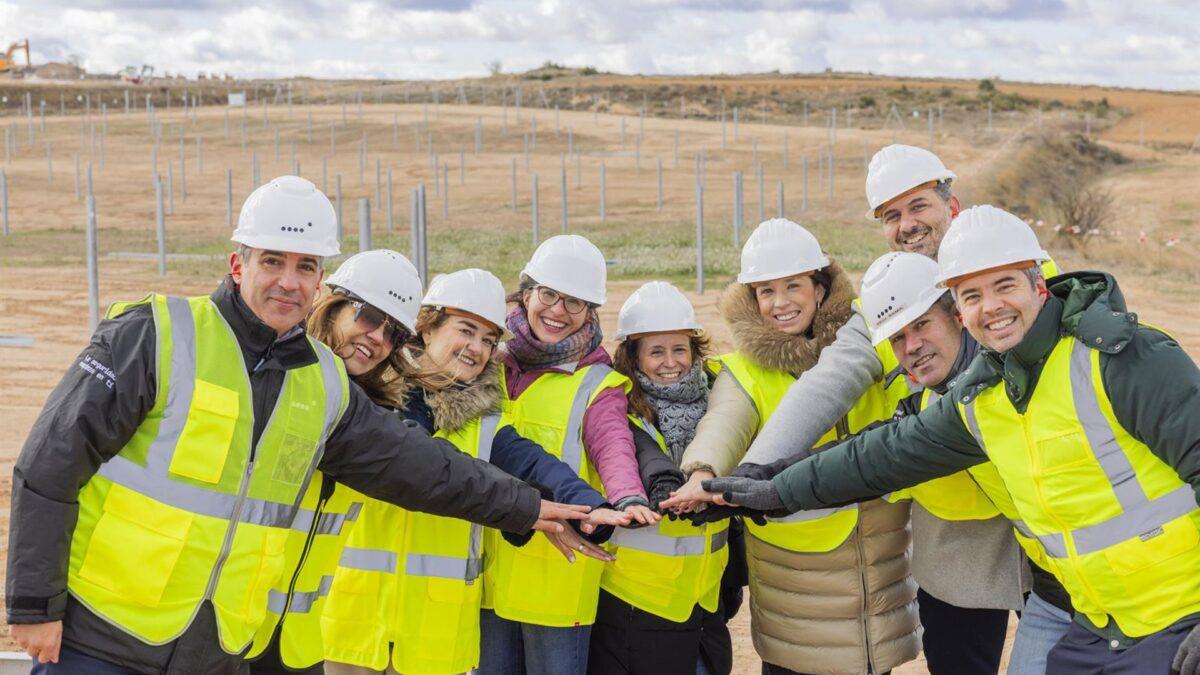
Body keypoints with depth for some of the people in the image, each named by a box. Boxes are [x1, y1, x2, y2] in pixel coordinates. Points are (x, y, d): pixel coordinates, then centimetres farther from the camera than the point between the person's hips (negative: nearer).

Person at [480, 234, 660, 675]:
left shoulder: (597, 386, -2)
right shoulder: (491, 365, 9)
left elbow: (614, 449, -19)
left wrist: (628, 498, -39)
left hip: (557, 575, -3)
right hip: (487, 568, 3)